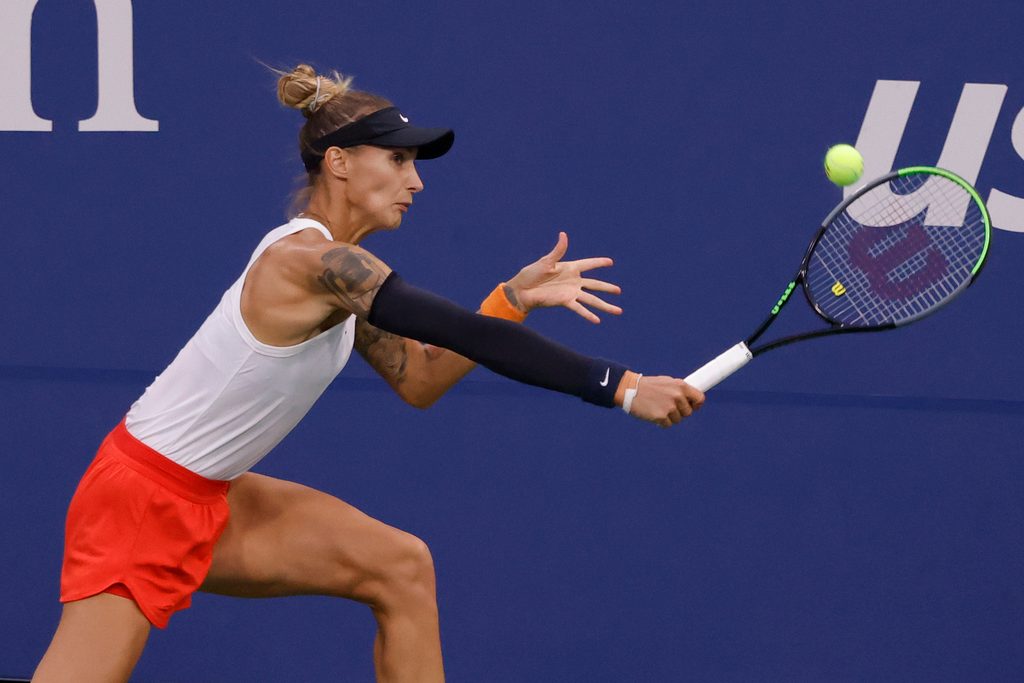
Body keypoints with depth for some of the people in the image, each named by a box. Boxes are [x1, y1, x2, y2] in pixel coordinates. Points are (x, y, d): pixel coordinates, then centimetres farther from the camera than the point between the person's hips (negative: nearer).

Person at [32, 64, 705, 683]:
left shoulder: (337, 271, 6)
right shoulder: (314, 262, -24)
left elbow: (418, 380, 9)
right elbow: (471, 335, -29)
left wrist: (516, 297, -2)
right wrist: (623, 387, -29)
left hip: (207, 501, 10)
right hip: (139, 500, -10)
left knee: (401, 568, 4)